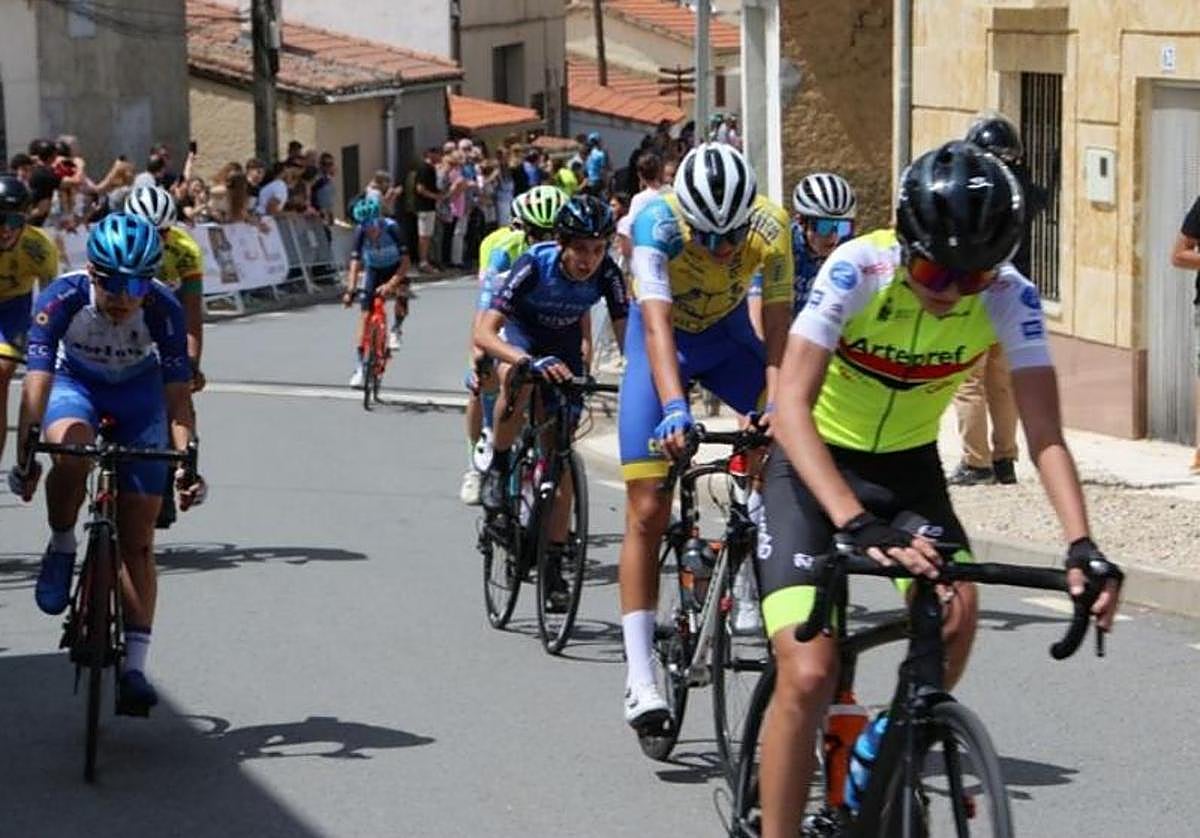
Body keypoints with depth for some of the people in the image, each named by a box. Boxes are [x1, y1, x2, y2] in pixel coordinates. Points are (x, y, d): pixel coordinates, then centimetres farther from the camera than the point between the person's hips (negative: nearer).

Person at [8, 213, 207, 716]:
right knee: (71, 448, -38)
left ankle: (134, 665, -6)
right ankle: (61, 547, -11)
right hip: (76, 384, 0)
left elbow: (177, 392, -28)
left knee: (138, 541, -7)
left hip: (138, 393, 0)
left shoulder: (163, 308, -29)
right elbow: (38, 377, -34)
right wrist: (25, 453, -43)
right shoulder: (63, 297, -30)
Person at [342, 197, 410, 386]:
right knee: (366, 315, -8)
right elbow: (355, 263, -26)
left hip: (394, 269, -2)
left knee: (401, 295, -33)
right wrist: (350, 290, -40)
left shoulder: (391, 228, -30)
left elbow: (405, 262, -32)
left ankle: (395, 330, -1)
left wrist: (391, 284, -45)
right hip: (373, 270, 2)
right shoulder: (361, 233, -24)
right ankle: (359, 367, -4)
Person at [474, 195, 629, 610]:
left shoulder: (607, 273, -26)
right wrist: (531, 361, -58)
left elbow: (627, 333, -22)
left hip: (565, 347, 3)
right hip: (522, 334, -3)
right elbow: (483, 333, -41)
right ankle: (498, 467, -14)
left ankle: (554, 565, 7)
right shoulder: (535, 265, -34)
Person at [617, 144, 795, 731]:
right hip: (663, 341, -3)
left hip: (728, 335, 3)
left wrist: (776, 402, -44)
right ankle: (639, 677, -8)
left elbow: (777, 328, -28)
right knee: (648, 511, -10)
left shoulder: (771, 228, -26)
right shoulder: (658, 222, -33)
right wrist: (674, 408, -56)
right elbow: (657, 326, -42)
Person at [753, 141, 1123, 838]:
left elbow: (1046, 437, -21)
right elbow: (791, 405, -34)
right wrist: (856, 524, -47)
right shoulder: (857, 270, -27)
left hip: (909, 466, 3)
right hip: (816, 465, -3)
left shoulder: (1009, 297, -19)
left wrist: (1083, 545, -37)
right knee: (810, 676, -19)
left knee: (956, 609, -22)